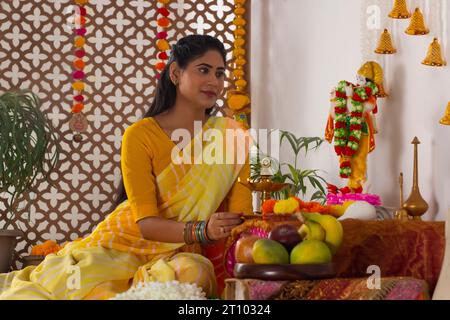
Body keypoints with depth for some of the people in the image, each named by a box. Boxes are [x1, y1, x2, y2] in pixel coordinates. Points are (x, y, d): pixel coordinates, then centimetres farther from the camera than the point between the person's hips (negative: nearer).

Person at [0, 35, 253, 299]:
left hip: (174, 254, 3)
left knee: (196, 271, -33)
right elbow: (146, 223, -16)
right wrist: (202, 230, -32)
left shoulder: (229, 134, 0)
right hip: (122, 244, -3)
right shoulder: (140, 135, -10)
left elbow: (240, 216, -4)